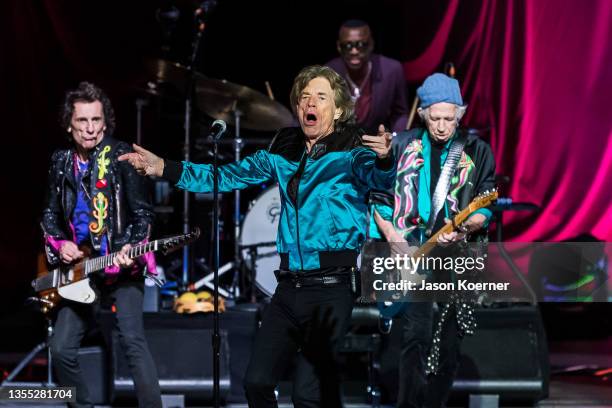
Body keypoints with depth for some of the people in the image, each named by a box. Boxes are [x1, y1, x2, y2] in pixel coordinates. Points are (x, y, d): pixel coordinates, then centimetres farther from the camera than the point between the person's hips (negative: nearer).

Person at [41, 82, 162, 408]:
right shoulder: (61, 163, 7)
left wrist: (132, 248, -22)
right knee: (61, 349, 0)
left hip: (122, 267, -5)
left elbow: (143, 212, -6)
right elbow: (50, 214, 16)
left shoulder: (121, 156, -7)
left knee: (132, 338, -21)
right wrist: (59, 243, -3)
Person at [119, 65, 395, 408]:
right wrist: (164, 168, 5)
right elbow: (227, 176, 14)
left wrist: (384, 159, -49)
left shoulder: (351, 151, -5)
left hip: (333, 287, -6)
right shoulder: (284, 153, 11)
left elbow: (378, 177, -25)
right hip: (290, 286, 6)